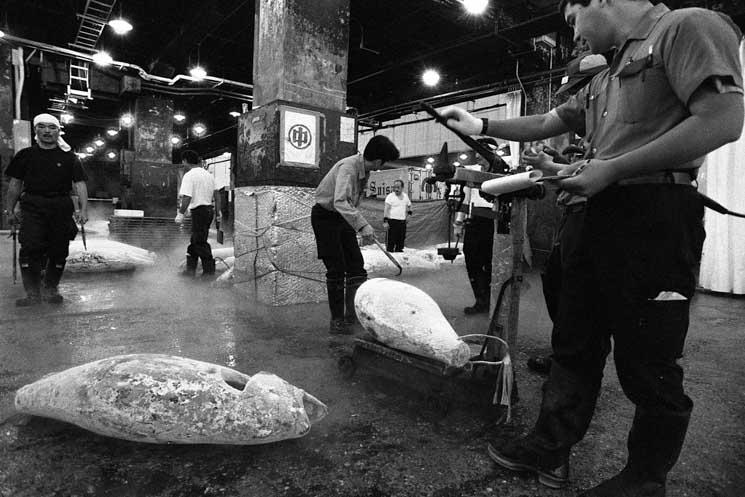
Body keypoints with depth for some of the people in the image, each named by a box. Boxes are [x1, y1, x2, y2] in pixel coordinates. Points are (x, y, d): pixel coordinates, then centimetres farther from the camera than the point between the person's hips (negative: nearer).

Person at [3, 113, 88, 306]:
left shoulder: (69, 157, 7)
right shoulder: (25, 155, 11)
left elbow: (80, 184, 0)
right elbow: (15, 183, 15)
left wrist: (83, 209, -10)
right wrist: (10, 209, 11)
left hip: (61, 207, 0)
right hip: (32, 206, 0)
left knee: (59, 250, 2)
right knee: (30, 248, -10)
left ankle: (50, 289, 17)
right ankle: (32, 293, -3)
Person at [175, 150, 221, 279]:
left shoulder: (189, 175, -11)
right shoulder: (208, 174, 14)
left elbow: (187, 197, -21)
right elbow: (217, 196, 15)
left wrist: (181, 213, -17)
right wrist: (218, 212, 20)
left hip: (198, 211, -9)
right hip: (209, 209, 9)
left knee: (200, 242, 0)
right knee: (194, 241, 16)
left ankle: (209, 271, 6)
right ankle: (190, 269, 22)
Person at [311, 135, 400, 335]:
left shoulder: (364, 169, 3)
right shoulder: (348, 167, -25)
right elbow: (340, 202, -41)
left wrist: (363, 229, 16)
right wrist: (363, 225, -49)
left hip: (343, 218, 9)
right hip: (325, 216, -9)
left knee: (356, 265, 5)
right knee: (336, 269, -8)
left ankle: (353, 312, 15)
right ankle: (336, 320, 3)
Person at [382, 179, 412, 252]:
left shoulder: (405, 196, 11)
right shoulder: (390, 196, -6)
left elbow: (408, 206, 28)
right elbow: (386, 209, -10)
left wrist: (409, 212, 11)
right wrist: (385, 221, -17)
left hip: (402, 221, 6)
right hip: (392, 221, -5)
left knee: (401, 240, 11)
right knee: (391, 241, -6)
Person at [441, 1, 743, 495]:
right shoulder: (604, 80, 23)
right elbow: (545, 123, 29)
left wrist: (611, 169, -15)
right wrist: (481, 126, 27)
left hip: (655, 217, -9)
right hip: (601, 216, 9)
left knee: (648, 366, 3)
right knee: (575, 346, 12)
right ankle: (550, 450, 27)